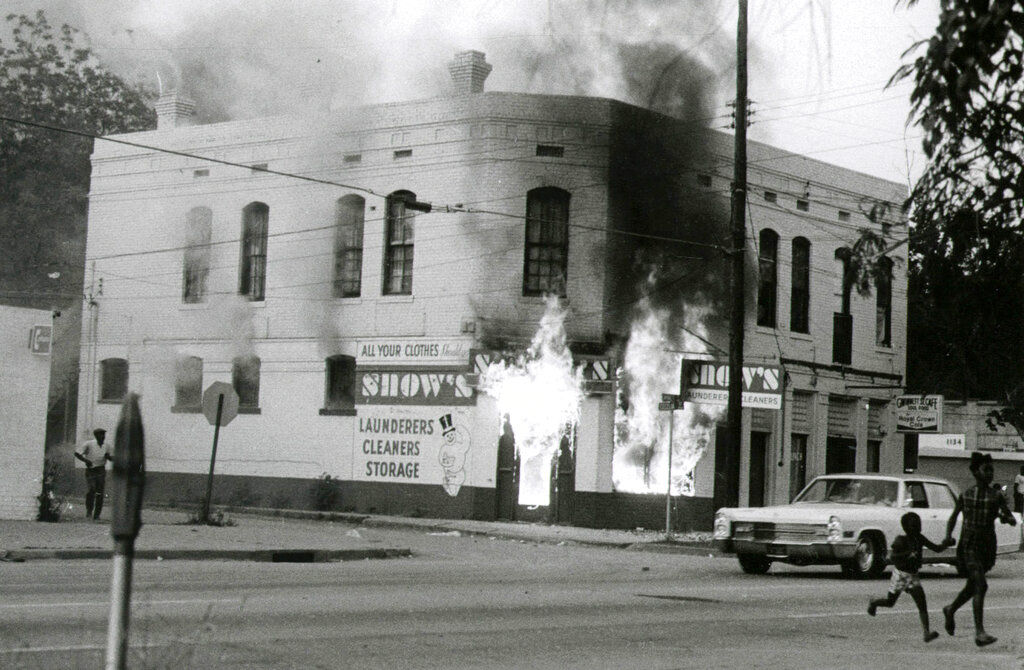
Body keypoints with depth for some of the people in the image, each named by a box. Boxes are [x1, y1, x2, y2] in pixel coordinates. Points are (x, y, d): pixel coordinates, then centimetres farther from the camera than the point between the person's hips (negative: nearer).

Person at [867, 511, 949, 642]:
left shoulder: (919, 539, -1)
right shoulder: (901, 540, -18)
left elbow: (936, 548, 1)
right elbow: (892, 556, -27)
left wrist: (946, 544, -19)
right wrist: (908, 554, -40)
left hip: (913, 575, 4)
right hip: (900, 573, -4)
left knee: (922, 604, -13)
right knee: (890, 602, 13)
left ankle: (927, 632, -21)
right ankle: (873, 603, 47)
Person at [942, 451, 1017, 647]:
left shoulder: (997, 495, 1)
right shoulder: (965, 495, 1)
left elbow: (1013, 521, -5)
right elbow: (953, 518, 15)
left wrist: (1005, 518, -28)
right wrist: (948, 536, -1)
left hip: (988, 546, 3)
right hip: (969, 545, -3)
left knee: (973, 586, 17)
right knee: (980, 585, -18)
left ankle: (950, 610, 46)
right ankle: (979, 632, -19)